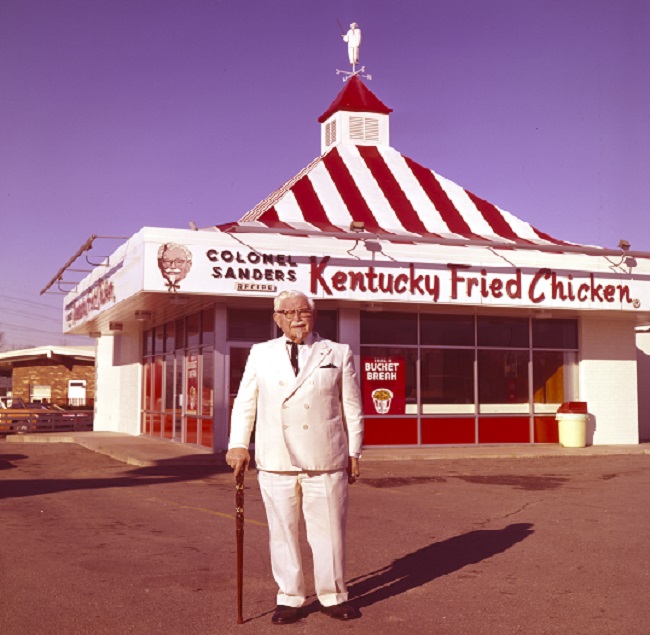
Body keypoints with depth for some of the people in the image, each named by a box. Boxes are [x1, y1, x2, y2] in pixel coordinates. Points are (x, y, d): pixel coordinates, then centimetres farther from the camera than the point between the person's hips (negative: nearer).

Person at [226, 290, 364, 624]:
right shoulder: (261, 354, 11)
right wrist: (238, 444, 0)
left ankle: (333, 596, 20)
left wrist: (354, 453, 5)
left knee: (329, 531, 4)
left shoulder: (339, 354, 8)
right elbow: (244, 402, 10)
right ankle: (289, 598, 20)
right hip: (275, 462, 1)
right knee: (283, 532, 7)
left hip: (326, 461, -1)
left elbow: (352, 408, 8)